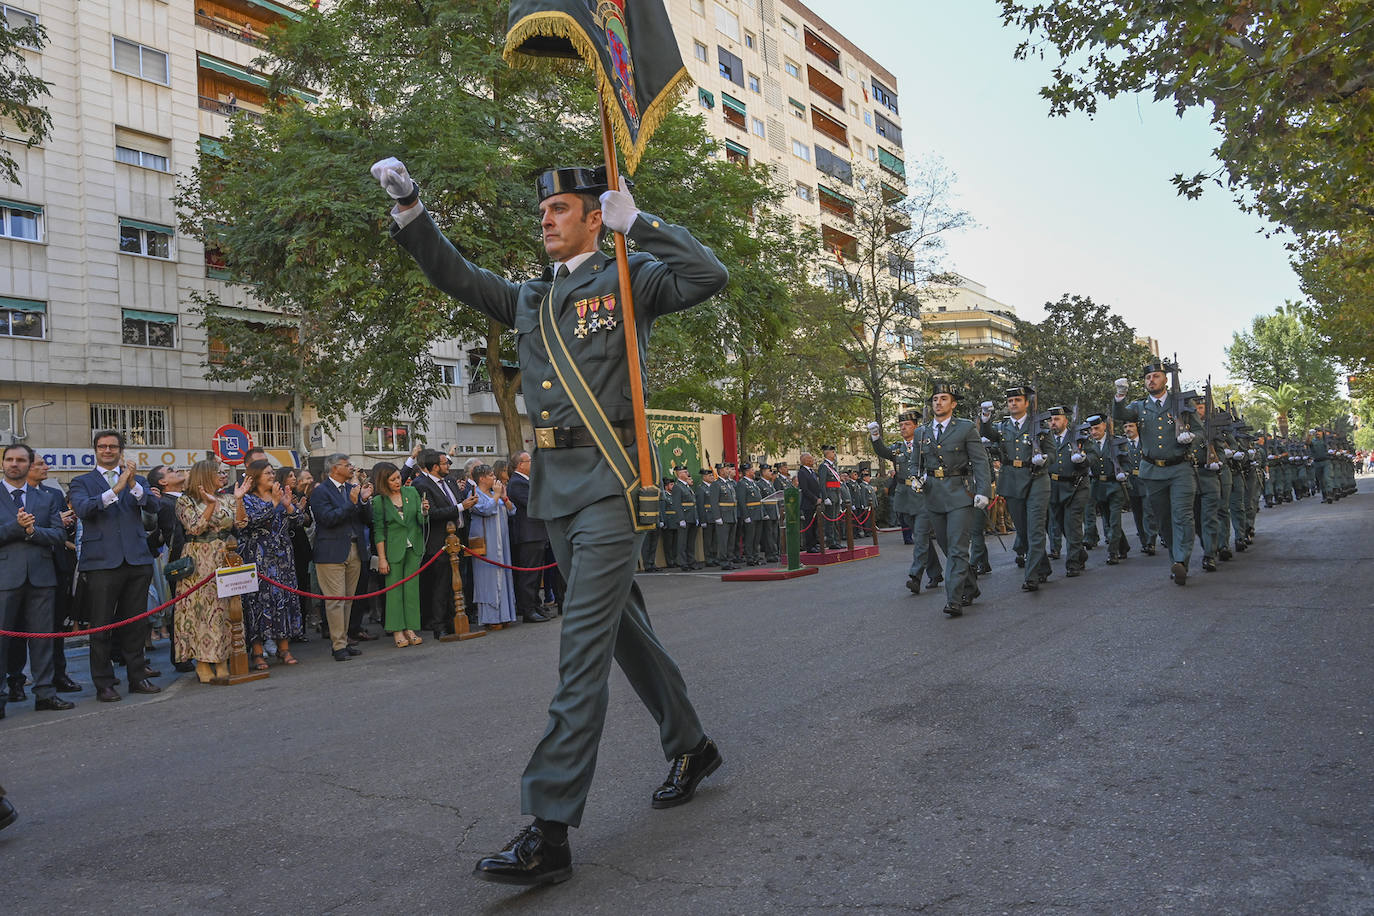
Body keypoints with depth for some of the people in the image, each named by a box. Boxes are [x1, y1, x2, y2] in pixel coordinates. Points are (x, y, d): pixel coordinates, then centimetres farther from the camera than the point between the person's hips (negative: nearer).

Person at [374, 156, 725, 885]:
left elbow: (708, 276, -12)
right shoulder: (531, 298, 20)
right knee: (622, 624, 15)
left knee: (584, 641, -11)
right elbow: (454, 276, 21)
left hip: (607, 477, -7)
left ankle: (549, 830, -11)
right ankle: (690, 748, 33)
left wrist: (635, 221, -10)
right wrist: (410, 208, 10)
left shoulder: (628, 277, 2)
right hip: (553, 482, 8)